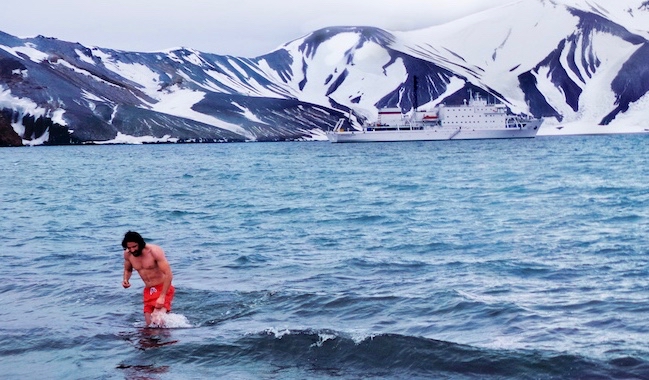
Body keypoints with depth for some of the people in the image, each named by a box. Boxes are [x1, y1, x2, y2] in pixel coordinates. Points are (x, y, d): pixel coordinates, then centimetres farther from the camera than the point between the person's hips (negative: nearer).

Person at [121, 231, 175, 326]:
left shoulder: (155, 251, -19)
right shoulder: (127, 254, -2)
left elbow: (169, 274, -21)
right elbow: (128, 270, 20)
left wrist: (162, 297, -26)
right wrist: (125, 280, -4)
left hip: (164, 288, -6)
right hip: (148, 290, 6)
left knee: (157, 319, -24)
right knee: (149, 323, -1)